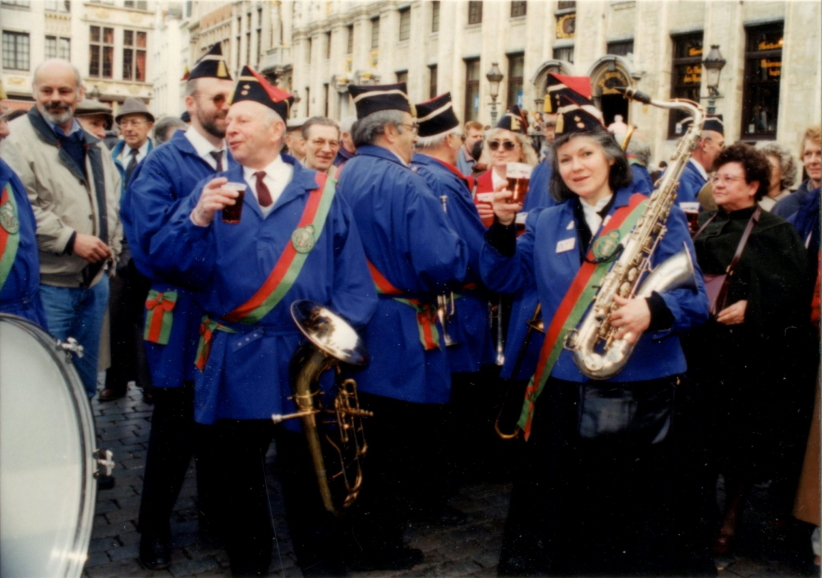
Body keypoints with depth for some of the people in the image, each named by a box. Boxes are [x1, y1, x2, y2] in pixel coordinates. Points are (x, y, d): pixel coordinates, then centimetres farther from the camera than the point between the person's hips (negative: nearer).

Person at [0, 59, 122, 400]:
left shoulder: (92, 145, 14)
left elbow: (113, 200, 18)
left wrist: (111, 248, 4)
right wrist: (71, 239, -21)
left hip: (95, 281, 7)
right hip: (48, 284, -6)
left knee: (85, 379, 16)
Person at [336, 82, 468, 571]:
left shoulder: (345, 177, 7)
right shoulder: (405, 184, -18)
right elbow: (445, 263, -24)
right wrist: (462, 247, -4)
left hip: (355, 324, 8)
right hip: (400, 334, -8)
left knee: (369, 436, 20)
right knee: (402, 443, 5)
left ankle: (359, 534, 34)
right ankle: (382, 546, 16)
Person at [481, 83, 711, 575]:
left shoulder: (659, 215, -3)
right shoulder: (545, 224, 11)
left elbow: (694, 298, -7)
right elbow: (502, 279, 11)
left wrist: (654, 311, -28)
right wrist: (503, 226, -4)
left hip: (641, 390, -4)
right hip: (564, 389, 4)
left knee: (640, 523, 5)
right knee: (560, 515, 15)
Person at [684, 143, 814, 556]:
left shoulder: (775, 232, -3)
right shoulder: (705, 226, 13)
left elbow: (795, 288, -10)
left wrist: (751, 307, -18)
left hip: (749, 350, -4)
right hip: (702, 345, 4)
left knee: (741, 433, 4)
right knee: (704, 428, 7)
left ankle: (731, 516, 19)